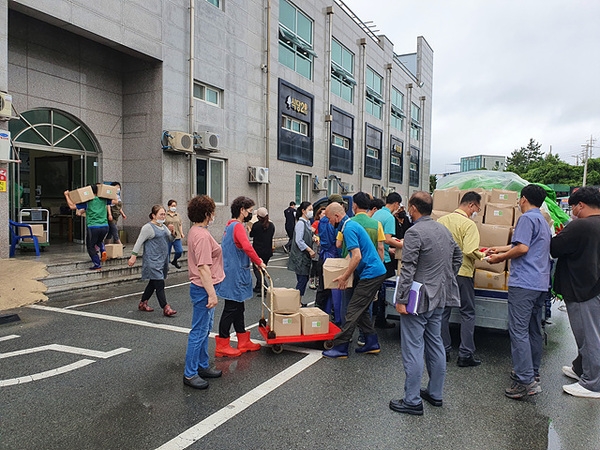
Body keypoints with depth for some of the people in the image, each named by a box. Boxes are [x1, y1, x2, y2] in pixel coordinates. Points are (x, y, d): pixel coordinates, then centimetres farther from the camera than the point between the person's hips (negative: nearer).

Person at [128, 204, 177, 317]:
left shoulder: (163, 226, 14)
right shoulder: (148, 227, -10)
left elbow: (171, 239, 18)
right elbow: (139, 242, -11)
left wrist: (172, 232, -3)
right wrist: (133, 256, -16)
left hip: (162, 260, 8)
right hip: (153, 261, -8)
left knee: (153, 283, 15)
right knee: (159, 284, -10)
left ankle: (143, 303, 28)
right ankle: (166, 308, -8)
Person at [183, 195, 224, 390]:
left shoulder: (196, 231, 11)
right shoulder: (202, 235, -22)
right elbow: (204, 268, -26)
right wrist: (211, 294, -25)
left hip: (203, 287, 11)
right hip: (203, 288, -11)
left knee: (205, 329, 19)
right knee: (199, 331, -1)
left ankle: (202, 366, 31)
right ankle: (190, 374, 10)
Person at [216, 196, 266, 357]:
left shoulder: (231, 225, 15)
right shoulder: (238, 226, -16)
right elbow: (247, 247, -30)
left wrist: (255, 261, 10)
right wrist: (259, 262, -17)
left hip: (236, 273, 10)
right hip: (235, 275, -10)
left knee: (238, 308, 15)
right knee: (231, 309, -2)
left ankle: (244, 342, 25)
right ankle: (222, 346, 7)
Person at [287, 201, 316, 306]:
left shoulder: (307, 222, 13)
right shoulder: (300, 223, -15)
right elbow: (299, 240, -20)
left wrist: (314, 238, 4)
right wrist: (310, 250, -19)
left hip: (306, 256, 9)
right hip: (300, 256, -9)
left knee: (305, 279, 12)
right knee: (302, 280, -6)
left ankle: (299, 301, 22)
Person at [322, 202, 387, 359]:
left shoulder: (349, 229, -17)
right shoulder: (352, 224, 15)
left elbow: (357, 256, -25)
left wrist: (344, 277, -16)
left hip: (370, 274, -10)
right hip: (376, 271, 10)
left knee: (353, 310, -6)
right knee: (361, 309, 16)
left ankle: (340, 347, -1)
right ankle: (372, 343, 21)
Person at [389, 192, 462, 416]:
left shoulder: (414, 232, -17)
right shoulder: (444, 229, 10)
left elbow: (408, 269, -21)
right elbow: (458, 256, 22)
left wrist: (401, 299, -17)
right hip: (439, 298, 9)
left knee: (413, 349, -1)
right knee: (435, 345, 18)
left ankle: (412, 401, 7)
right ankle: (435, 393, 31)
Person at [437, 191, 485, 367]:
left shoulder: (441, 220, 3)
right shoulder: (468, 224, -14)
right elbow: (470, 251, -22)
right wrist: (483, 256, -4)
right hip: (462, 272, -5)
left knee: (443, 311, 13)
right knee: (467, 313, 7)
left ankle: (443, 350, 19)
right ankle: (465, 354, 8)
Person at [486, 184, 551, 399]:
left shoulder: (527, 218, -10)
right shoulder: (543, 221, 21)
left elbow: (522, 248, -20)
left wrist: (500, 258, -6)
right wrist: (499, 249, 32)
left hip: (524, 283, -10)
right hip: (540, 283, 10)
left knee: (518, 331, -9)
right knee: (534, 330, 16)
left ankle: (526, 381, -10)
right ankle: (533, 373, 26)